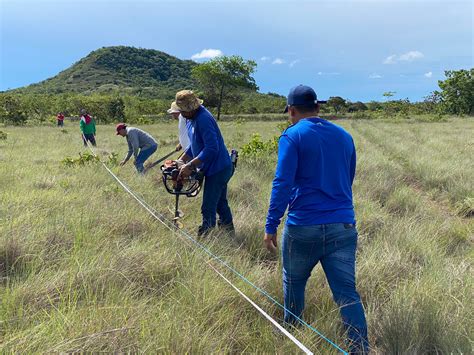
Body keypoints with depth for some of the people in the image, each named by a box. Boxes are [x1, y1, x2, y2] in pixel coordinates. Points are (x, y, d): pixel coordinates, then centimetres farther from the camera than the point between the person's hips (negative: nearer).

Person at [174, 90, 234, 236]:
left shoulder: (203, 119, -25)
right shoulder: (191, 118, 7)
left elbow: (212, 148, -32)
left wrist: (190, 166, -30)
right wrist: (181, 161, 11)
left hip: (217, 169, -10)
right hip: (220, 168, 10)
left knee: (208, 208, -5)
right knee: (220, 202, 23)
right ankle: (228, 229, 37)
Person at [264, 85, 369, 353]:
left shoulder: (293, 136, -5)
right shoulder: (344, 136, 11)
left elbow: (282, 184, -14)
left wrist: (271, 226, -10)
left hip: (304, 227, -3)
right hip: (343, 227, 4)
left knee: (294, 282, 19)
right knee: (347, 293, 4)